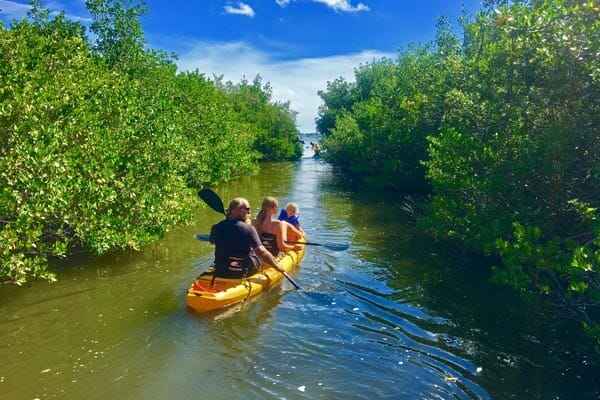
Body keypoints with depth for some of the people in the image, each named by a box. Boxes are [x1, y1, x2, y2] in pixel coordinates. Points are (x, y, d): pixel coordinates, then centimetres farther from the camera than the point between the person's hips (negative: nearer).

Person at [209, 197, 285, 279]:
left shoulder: (217, 228, -7)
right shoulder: (249, 228, -17)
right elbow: (262, 252, -23)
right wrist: (277, 266, -11)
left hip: (221, 272, 3)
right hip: (244, 272, -3)